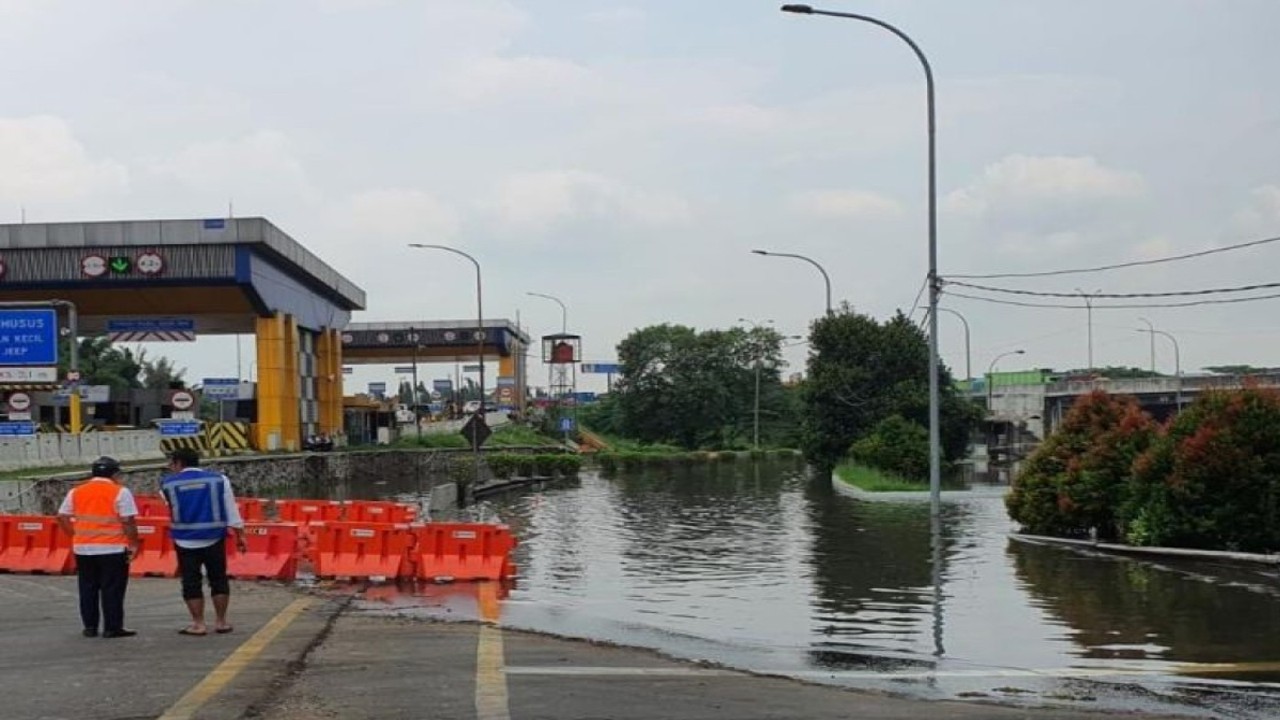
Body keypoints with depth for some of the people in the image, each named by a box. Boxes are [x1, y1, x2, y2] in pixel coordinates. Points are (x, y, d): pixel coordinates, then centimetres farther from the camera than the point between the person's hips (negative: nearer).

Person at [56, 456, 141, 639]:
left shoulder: (76, 492, 8)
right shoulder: (120, 492, -7)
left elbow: (62, 517, 6)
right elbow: (128, 521, -12)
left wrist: (76, 534, 12)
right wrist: (134, 543, -4)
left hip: (83, 548, 4)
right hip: (112, 548, -4)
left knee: (88, 589, 13)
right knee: (112, 589, 1)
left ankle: (90, 627, 16)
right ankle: (113, 627, 1)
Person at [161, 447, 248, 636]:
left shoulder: (168, 484, -2)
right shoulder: (218, 479, 0)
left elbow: (171, 507, 12)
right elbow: (231, 509, 0)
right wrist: (239, 535, 4)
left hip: (185, 540, -1)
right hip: (214, 538, 1)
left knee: (191, 582, 6)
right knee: (218, 579, 12)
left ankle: (198, 624, 6)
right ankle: (221, 622, 16)